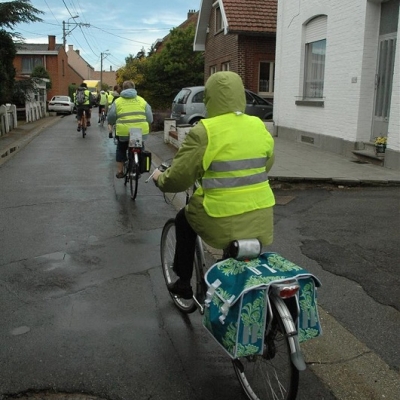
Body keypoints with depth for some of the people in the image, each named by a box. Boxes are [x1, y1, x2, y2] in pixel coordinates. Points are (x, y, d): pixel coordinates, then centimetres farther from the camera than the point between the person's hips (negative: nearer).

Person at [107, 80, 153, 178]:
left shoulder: (118, 101, 7)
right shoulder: (141, 100, 11)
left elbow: (111, 118, 6)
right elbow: (149, 117, 9)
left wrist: (112, 124, 27)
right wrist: (145, 124, 28)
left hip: (124, 131, -1)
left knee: (121, 150, 21)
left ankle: (120, 171, 24)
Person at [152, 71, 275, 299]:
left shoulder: (204, 131, -14)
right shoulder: (260, 127, 4)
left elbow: (178, 178, -11)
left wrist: (160, 179, 10)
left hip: (222, 219, -4)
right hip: (260, 217, 5)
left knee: (184, 220, 26)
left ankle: (183, 283, 33)